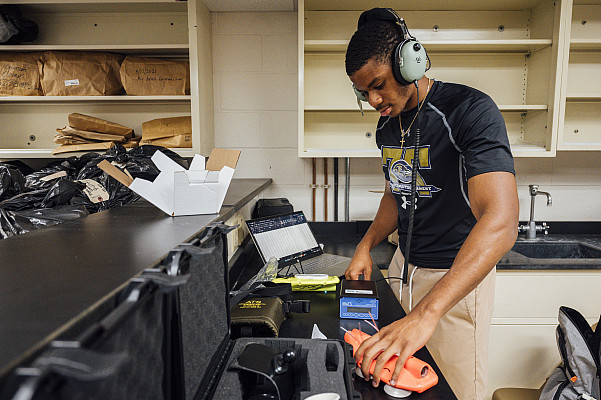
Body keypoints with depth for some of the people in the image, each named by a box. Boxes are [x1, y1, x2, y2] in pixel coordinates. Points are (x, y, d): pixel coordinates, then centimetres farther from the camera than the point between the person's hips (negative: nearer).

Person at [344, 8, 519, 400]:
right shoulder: (388, 125, 5)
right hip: (404, 265, 7)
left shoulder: (470, 110, -20)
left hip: (458, 275, -6)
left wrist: (426, 313, -42)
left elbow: (501, 221, -33)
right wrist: (366, 246, 1)